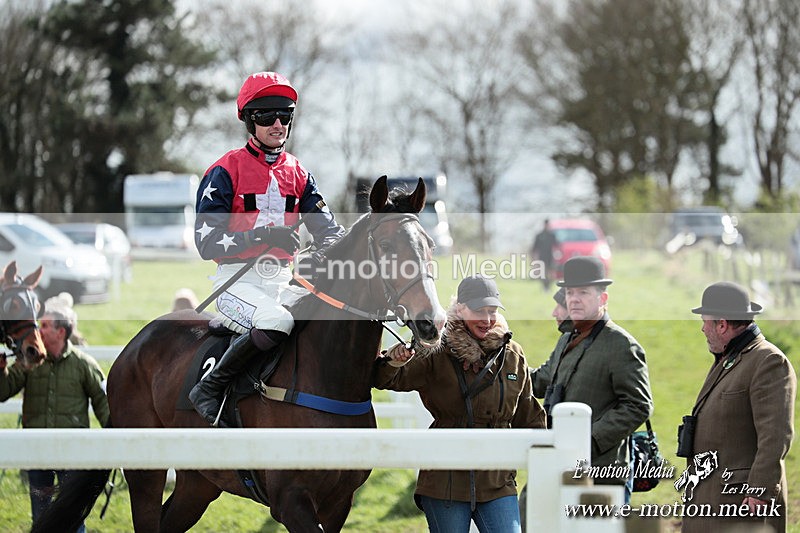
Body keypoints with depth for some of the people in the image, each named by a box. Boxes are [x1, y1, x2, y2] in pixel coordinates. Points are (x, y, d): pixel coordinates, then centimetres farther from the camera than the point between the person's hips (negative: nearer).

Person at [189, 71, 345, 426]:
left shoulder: (298, 174, 14)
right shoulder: (227, 171, -3)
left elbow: (327, 228, 10)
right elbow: (207, 241, -10)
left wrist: (324, 253, -16)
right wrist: (261, 236, -26)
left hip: (282, 280, 6)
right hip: (238, 279, -6)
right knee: (276, 321, -35)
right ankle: (209, 390, -21)